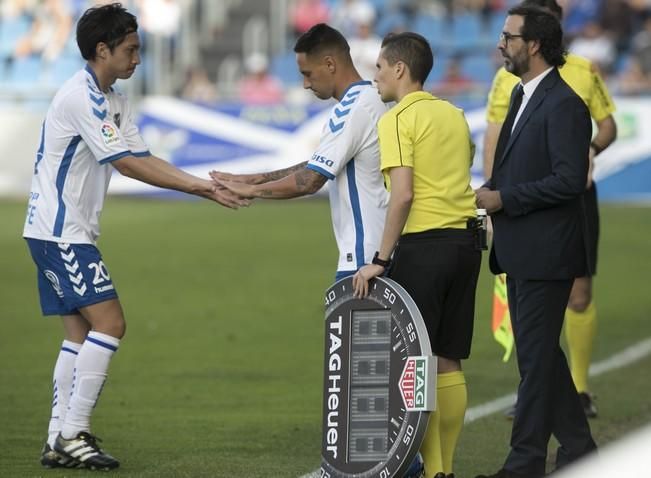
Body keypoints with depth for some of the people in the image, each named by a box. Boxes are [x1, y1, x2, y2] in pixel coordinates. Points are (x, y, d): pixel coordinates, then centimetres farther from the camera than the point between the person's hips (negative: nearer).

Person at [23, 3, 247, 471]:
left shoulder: (114, 101, 14)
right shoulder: (82, 97, -17)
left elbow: (146, 160, 11)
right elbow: (128, 164, -20)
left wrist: (206, 186, 0)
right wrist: (197, 185, -17)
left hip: (67, 233, 10)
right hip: (60, 231, -10)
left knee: (80, 331, 9)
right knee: (109, 324, -13)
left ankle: (60, 440, 9)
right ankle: (73, 436, -11)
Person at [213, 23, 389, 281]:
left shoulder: (353, 110, -17)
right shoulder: (369, 100, 15)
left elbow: (310, 181, -18)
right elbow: (317, 166, 21)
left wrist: (252, 190, -5)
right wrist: (258, 178, 14)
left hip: (363, 254, -10)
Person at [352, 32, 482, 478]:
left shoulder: (398, 119, -8)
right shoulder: (454, 115, 15)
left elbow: (403, 194, -18)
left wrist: (381, 259, -15)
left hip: (423, 244, -7)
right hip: (465, 242, 7)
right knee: (449, 362, 10)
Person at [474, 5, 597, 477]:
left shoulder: (563, 105, -16)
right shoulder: (521, 95, 14)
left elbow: (570, 180, -23)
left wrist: (504, 199, -18)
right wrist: (491, 190, 4)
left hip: (545, 253, -10)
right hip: (521, 251, 10)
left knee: (536, 354, -4)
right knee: (540, 351, 15)